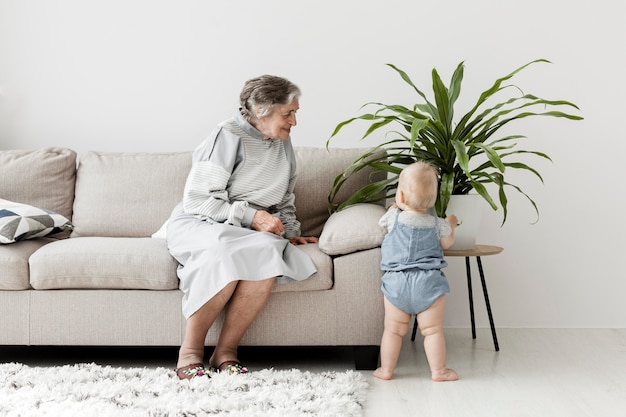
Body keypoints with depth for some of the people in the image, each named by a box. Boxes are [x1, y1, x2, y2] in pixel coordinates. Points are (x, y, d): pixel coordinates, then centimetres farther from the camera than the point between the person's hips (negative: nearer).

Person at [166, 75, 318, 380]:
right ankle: (190, 352, -27)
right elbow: (198, 199, -14)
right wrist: (251, 216, -20)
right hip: (198, 224, -5)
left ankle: (226, 352, -26)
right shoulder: (229, 135, -9)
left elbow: (284, 202, 27)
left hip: (253, 231, 5)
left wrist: (290, 233, 11)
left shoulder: (283, 143, 14)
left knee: (269, 252, -33)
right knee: (226, 253, -41)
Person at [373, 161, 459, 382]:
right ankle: (438, 370, 13)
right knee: (433, 330, 7)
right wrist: (450, 225, 37)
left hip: (396, 282, 0)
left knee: (393, 329, 9)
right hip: (428, 282, 0)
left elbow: (382, 222, 20)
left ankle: (386, 369, 15)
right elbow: (447, 243, 19)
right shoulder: (438, 225, 0)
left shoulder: (394, 218, -3)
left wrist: (395, 208, 39)